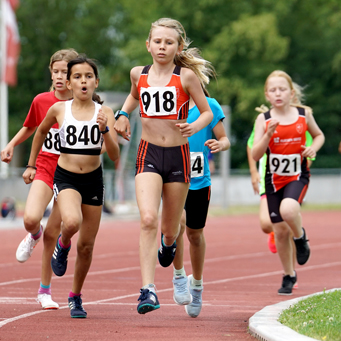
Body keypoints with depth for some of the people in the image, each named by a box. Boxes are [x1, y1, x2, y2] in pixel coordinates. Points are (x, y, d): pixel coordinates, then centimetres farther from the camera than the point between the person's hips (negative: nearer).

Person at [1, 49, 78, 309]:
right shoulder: (41, 101, 0)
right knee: (31, 218, -24)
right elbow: (30, 127, 19)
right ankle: (34, 235, 17)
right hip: (45, 168, 1)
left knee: (53, 232, 0)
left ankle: (45, 290, 17)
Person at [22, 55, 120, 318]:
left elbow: (114, 155, -11)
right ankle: (62, 244, 4)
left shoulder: (104, 113, -5)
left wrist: (104, 129, -27)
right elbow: (41, 131, 17)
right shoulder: (59, 110, -4)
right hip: (65, 178, -1)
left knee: (86, 245, 6)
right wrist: (31, 165, 20)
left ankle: (76, 297, 26)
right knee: (72, 222, -32)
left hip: (93, 180, 1)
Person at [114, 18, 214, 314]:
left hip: (178, 155, 0)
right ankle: (148, 289, -25)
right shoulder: (139, 74, 5)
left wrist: (195, 126, -17)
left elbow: (207, 112, 3)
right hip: (148, 155, 1)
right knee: (149, 219, -21)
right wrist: (123, 114, 11)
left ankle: (168, 244, 52)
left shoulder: (187, 76, -4)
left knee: (170, 228, 11)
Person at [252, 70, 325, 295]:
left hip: (298, 176, -2)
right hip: (274, 178, 2)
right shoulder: (264, 119, -5)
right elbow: (255, 155, -9)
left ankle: (301, 237, 2)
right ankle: (289, 276, 25)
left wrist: (313, 148, -5)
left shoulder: (304, 114, -3)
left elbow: (319, 135, 16)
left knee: (288, 210, -32)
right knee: (280, 229, 6)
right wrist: (268, 134, -24)